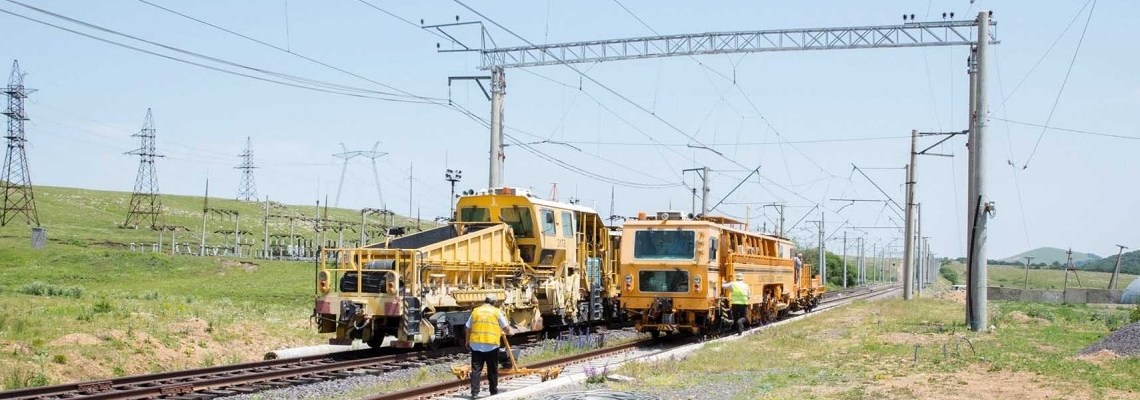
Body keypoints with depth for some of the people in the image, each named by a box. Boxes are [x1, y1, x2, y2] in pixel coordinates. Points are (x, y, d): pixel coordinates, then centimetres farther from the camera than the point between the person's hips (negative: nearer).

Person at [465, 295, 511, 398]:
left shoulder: (476, 311, 9)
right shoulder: (496, 311, 2)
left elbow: (468, 328, 12)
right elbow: (506, 328, 3)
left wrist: (467, 341, 25)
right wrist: (507, 330, 26)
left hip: (476, 344, 2)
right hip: (492, 344, -2)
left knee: (476, 370, 3)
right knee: (492, 370, 10)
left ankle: (474, 392, -2)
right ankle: (494, 391, 19)